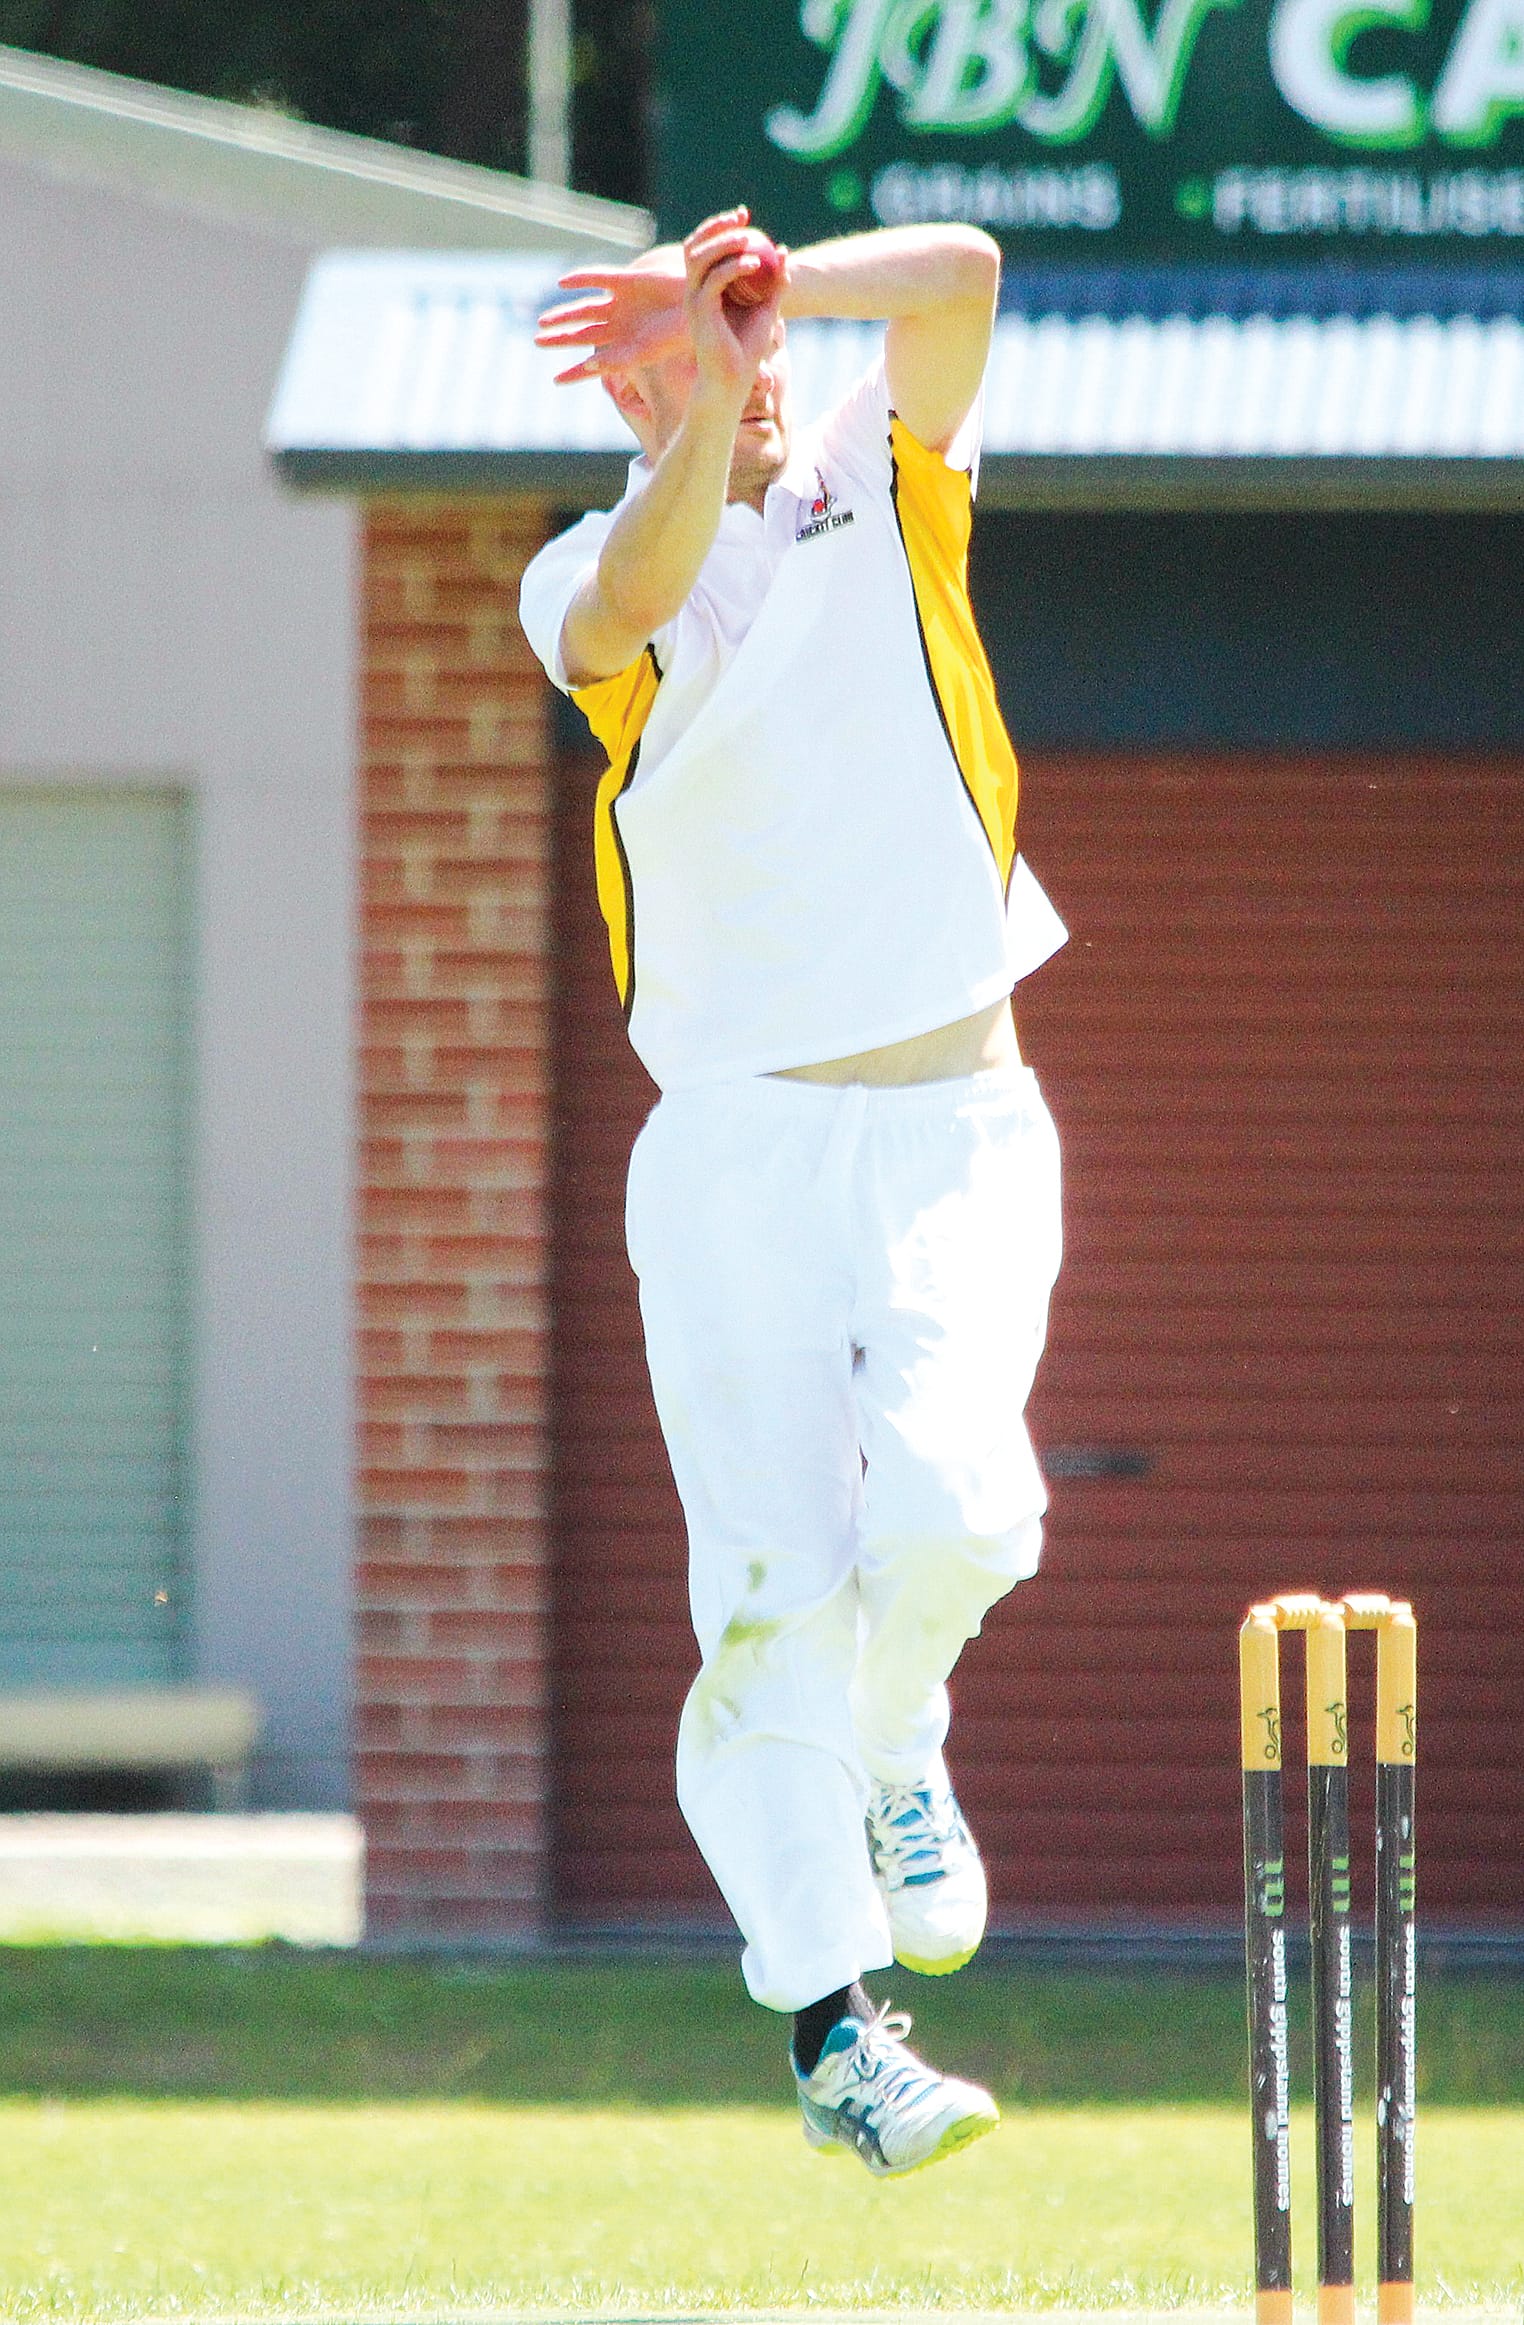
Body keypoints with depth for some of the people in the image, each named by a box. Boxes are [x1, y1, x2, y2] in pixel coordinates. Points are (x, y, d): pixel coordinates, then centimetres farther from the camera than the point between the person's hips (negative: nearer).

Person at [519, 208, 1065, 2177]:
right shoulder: (588, 575, 5)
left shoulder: (883, 485, 9)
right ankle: (833, 2027, -5)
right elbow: (622, 620, -21)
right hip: (733, 1149, 0)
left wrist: (755, 292, -14)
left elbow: (961, 277, -10)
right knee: (774, 1587, -10)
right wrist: (707, 399, -30)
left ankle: (895, 1759, 13)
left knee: (946, 1498, -20)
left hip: (952, 1120, 1)